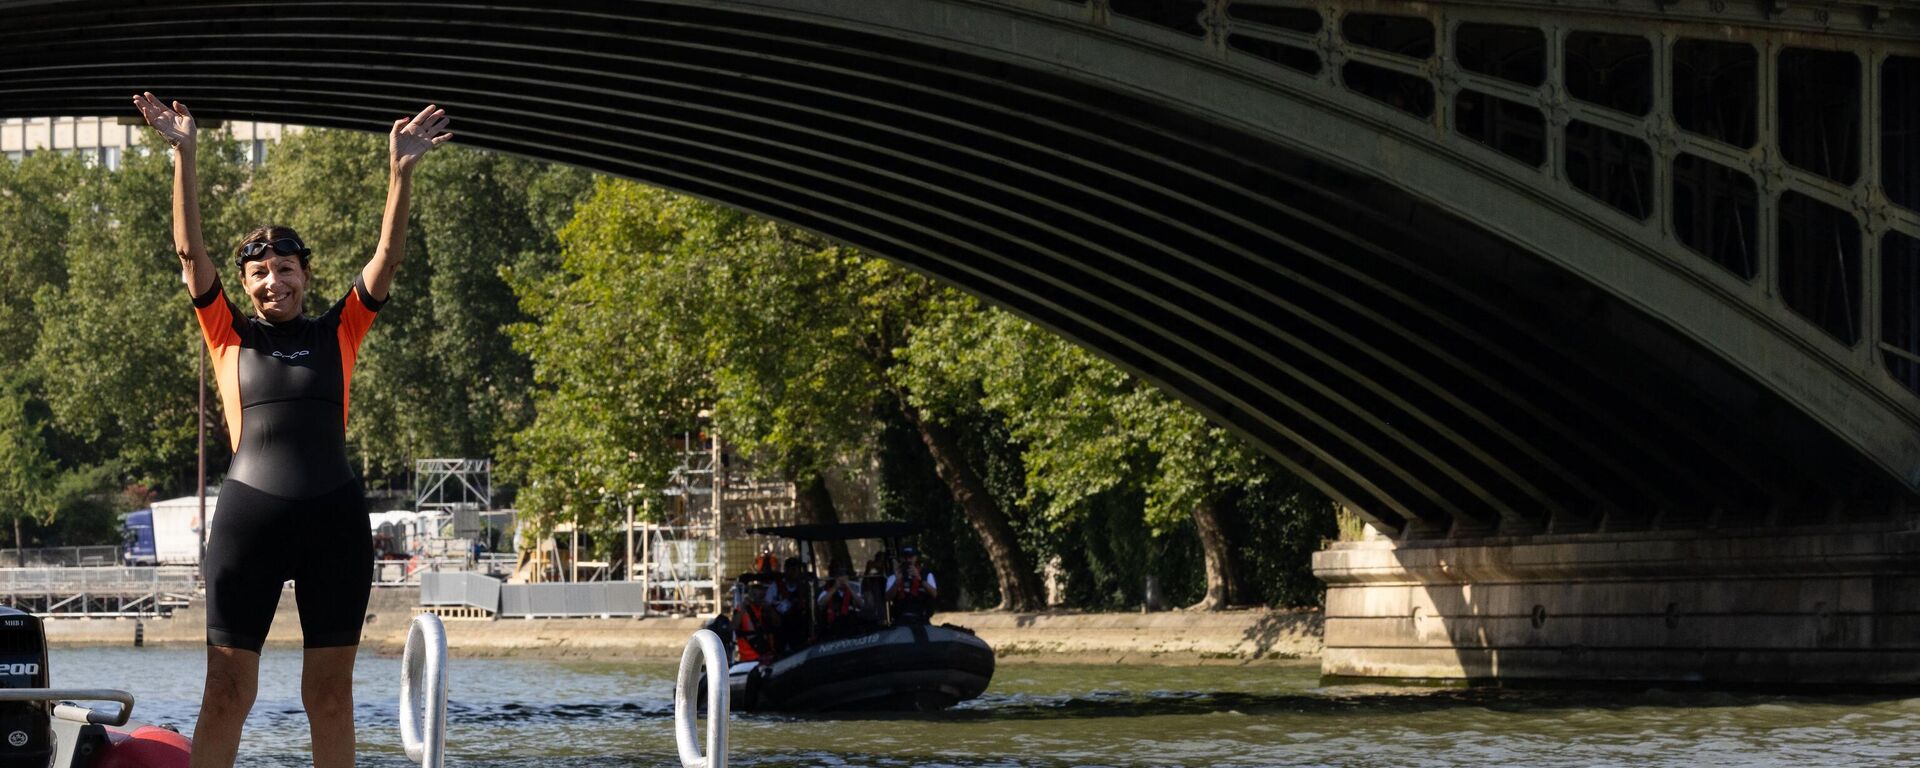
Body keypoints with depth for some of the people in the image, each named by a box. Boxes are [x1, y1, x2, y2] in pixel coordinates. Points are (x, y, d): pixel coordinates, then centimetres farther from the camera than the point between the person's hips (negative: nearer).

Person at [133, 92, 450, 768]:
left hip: (334, 517, 1)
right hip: (248, 514, -1)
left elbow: (388, 256, 4)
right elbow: (190, 252, 1)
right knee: (227, 690, -3)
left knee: (331, 692, 5)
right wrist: (183, 155, -9)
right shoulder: (230, 335, 10)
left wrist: (401, 172, -9)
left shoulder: (338, 332, 12)